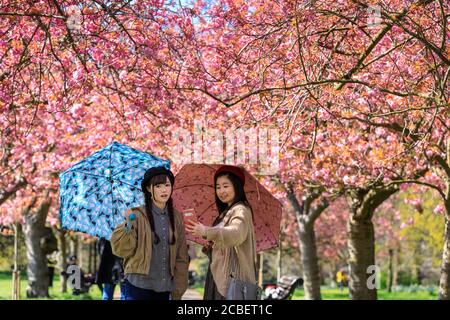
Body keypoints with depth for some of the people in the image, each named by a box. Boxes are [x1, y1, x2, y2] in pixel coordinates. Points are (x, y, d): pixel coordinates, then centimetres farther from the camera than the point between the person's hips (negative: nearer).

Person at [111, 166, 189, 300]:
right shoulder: (138, 215, -4)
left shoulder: (176, 218, 7)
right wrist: (128, 226, -23)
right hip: (138, 286, -4)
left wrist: (178, 290, 6)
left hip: (164, 289, 4)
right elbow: (121, 250, -9)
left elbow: (181, 257, 10)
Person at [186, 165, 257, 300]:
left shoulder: (241, 210, -8)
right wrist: (209, 247, 0)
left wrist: (207, 232, -42)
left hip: (232, 277, -9)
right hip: (217, 275, 9)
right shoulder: (225, 213, 20)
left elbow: (237, 233, -30)